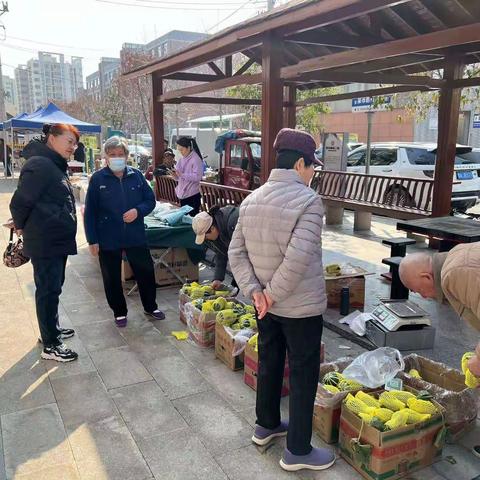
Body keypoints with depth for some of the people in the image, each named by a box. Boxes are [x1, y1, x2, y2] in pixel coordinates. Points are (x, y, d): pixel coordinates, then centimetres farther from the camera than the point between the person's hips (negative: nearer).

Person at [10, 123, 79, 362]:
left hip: (58, 240, 10)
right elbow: (20, 202, -19)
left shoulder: (55, 166, 13)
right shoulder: (39, 165, -19)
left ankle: (51, 330, 36)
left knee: (54, 287, 20)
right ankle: (50, 346, 10)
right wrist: (23, 227, -3)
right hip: (45, 243, -10)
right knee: (48, 290, -1)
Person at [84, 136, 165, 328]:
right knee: (112, 278, 11)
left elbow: (150, 200, 6)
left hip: (136, 236, 2)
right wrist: (92, 240, -8)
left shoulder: (136, 175, -1)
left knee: (146, 272, 13)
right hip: (108, 239, -2)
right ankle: (119, 312, 31)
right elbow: (90, 212, -5)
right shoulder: (97, 179, -7)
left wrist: (138, 211, -15)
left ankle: (150, 307, 34)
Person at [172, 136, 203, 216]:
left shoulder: (196, 159, -12)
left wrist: (182, 174, -25)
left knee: (192, 217, -2)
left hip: (192, 195, -7)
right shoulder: (182, 159, 11)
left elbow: (197, 176, -21)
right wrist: (175, 175, -5)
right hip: (182, 193, 7)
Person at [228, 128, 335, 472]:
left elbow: (236, 253, 0)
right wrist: (273, 294, -17)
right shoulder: (308, 201, -19)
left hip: (267, 305, 7)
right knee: (304, 376, 7)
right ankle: (298, 452, 21)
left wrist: (254, 290, -6)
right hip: (301, 307, -7)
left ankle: (266, 425, 41)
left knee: (269, 364, 22)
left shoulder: (252, 200, 3)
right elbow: (298, 259, -28)